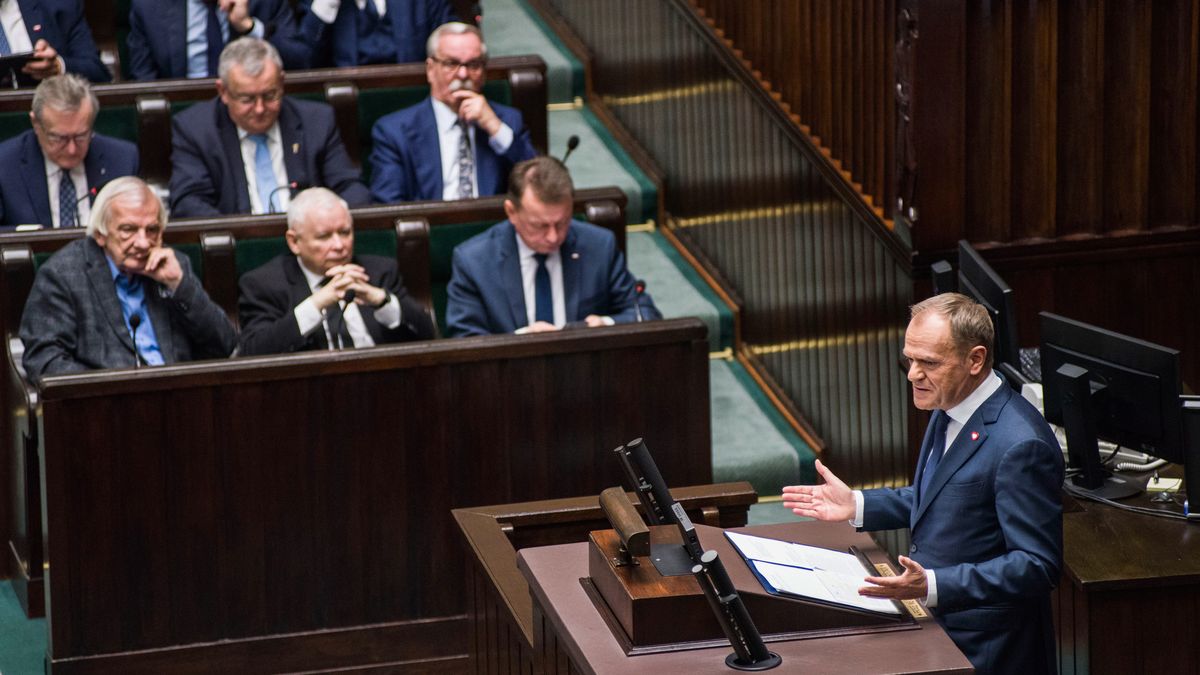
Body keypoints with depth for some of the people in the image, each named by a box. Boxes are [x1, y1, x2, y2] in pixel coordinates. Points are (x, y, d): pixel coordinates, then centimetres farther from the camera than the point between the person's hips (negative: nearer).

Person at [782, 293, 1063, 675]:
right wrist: (855, 506, 8)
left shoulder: (1020, 445, -23)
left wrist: (932, 586, -30)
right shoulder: (950, 408, 5)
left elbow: (1037, 565, -22)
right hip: (934, 625, 8)